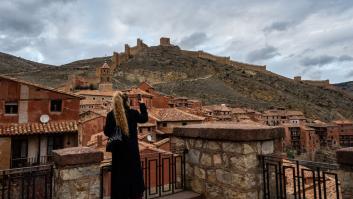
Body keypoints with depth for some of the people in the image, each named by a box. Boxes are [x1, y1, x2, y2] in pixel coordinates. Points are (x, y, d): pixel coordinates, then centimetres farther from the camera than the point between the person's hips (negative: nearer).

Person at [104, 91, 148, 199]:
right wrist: (142, 105, 19)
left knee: (119, 173, 12)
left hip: (118, 149, 1)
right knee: (134, 171, 16)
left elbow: (107, 132, -4)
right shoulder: (133, 113, -10)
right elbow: (144, 118, 9)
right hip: (132, 149, 0)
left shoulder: (110, 115, -8)